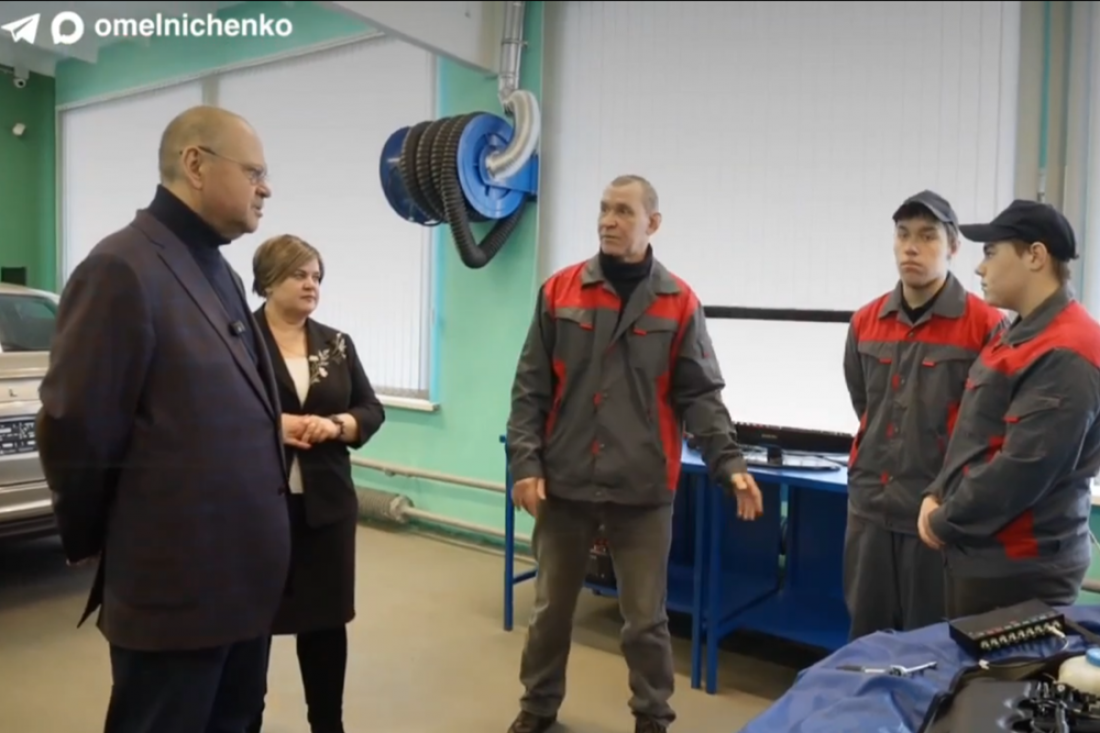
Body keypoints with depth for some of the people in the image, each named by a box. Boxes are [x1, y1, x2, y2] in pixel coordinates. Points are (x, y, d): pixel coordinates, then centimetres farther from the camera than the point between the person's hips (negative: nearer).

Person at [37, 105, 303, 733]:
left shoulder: (220, 271, 13)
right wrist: (90, 541, -3)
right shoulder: (123, 268, -16)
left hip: (243, 575, 9)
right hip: (174, 587, -8)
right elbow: (77, 429, -15)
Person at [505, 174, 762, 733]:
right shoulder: (559, 292, 1)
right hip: (564, 482, 2)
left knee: (645, 617, 10)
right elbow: (531, 388, 2)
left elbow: (700, 395, 0)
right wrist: (525, 461, -6)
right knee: (551, 607, 17)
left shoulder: (678, 303, 0)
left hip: (642, 486, -1)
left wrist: (729, 462, -11)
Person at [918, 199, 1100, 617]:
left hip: (1021, 568, -9)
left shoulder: (1064, 355, -20)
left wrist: (945, 524, -13)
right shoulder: (1020, 335, 13)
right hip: (980, 553, 9)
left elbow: (1025, 467, -25)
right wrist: (937, 495, 3)